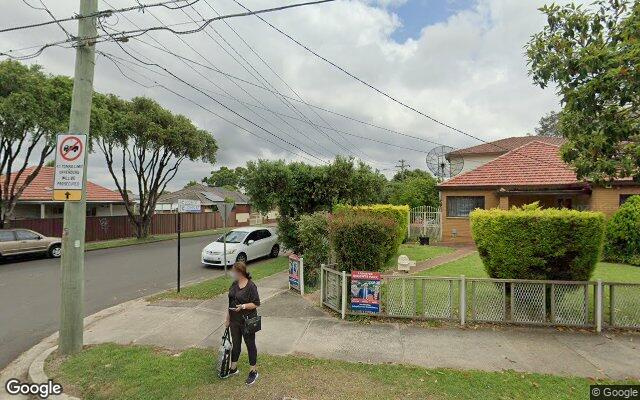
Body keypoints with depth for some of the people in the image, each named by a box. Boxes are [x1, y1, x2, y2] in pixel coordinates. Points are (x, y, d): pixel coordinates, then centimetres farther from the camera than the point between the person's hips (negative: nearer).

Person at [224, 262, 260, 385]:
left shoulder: (251, 286, -18)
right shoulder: (234, 285, 5)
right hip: (234, 320, 7)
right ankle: (233, 368, 37)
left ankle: (253, 372, 20)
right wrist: (228, 318, 14)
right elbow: (230, 303, 13)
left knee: (250, 345, 6)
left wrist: (243, 306, -28)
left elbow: (256, 303, -16)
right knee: (236, 344, 20)